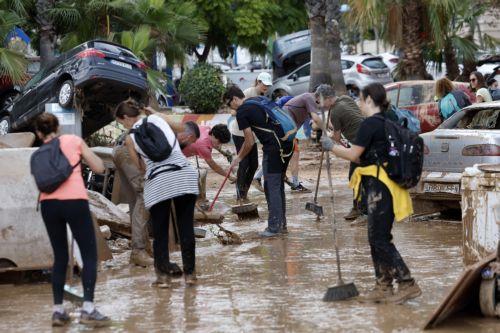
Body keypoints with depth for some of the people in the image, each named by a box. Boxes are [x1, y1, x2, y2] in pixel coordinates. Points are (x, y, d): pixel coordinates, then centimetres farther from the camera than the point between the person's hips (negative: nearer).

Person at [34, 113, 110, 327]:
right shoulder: (74, 141, 11)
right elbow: (99, 168, 11)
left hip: (48, 204, 3)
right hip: (74, 202, -3)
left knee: (60, 257, 16)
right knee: (89, 255, 4)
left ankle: (58, 310, 11)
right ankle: (88, 309, -10)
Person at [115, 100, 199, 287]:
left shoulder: (130, 139, 7)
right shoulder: (159, 118, 10)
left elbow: (141, 167, 12)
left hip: (157, 183, -2)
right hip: (183, 176, 2)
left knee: (160, 231, 9)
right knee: (186, 227, 7)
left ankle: (163, 275, 5)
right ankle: (189, 273, 9)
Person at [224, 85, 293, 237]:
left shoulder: (242, 112, -4)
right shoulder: (258, 103, 22)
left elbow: (250, 142, -4)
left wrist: (239, 158, 10)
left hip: (274, 148, -9)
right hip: (288, 144, 9)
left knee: (272, 187, -2)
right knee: (279, 186, 17)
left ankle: (274, 227, 0)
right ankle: (281, 224, 23)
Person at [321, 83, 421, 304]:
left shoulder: (370, 124, -13)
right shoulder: (385, 123, 15)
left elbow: (354, 155, -10)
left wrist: (331, 147, 3)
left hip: (378, 188, -10)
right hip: (379, 187, 10)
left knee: (380, 239, -7)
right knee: (377, 238, 12)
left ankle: (407, 284, -8)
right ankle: (383, 287, 15)